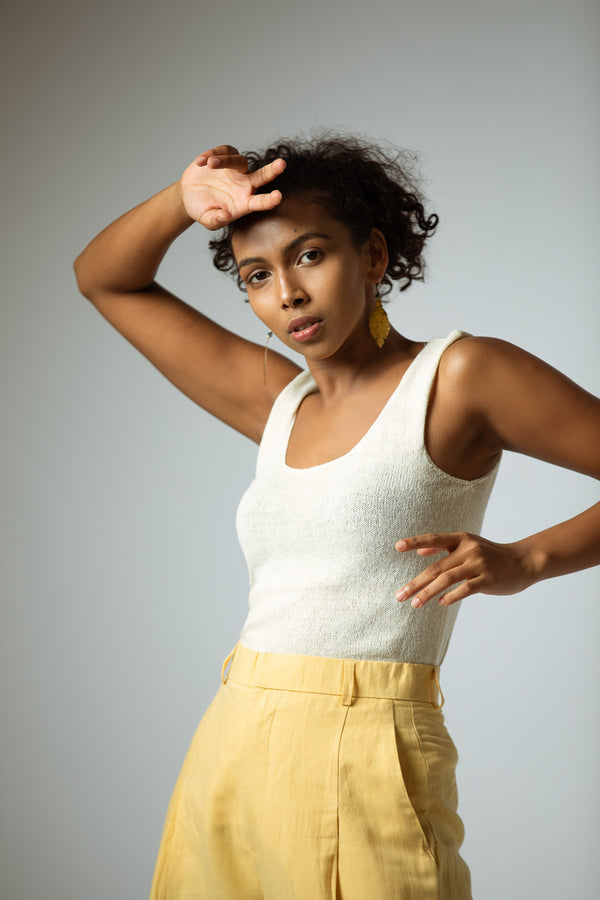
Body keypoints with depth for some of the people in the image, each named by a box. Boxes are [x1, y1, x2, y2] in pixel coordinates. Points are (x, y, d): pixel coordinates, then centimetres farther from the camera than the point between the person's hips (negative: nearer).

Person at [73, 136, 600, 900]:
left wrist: (526, 559, -16)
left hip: (358, 761, -6)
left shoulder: (458, 378, -3)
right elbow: (103, 279, 21)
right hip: (229, 753, 6)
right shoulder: (278, 402, 14)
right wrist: (185, 200, 4)